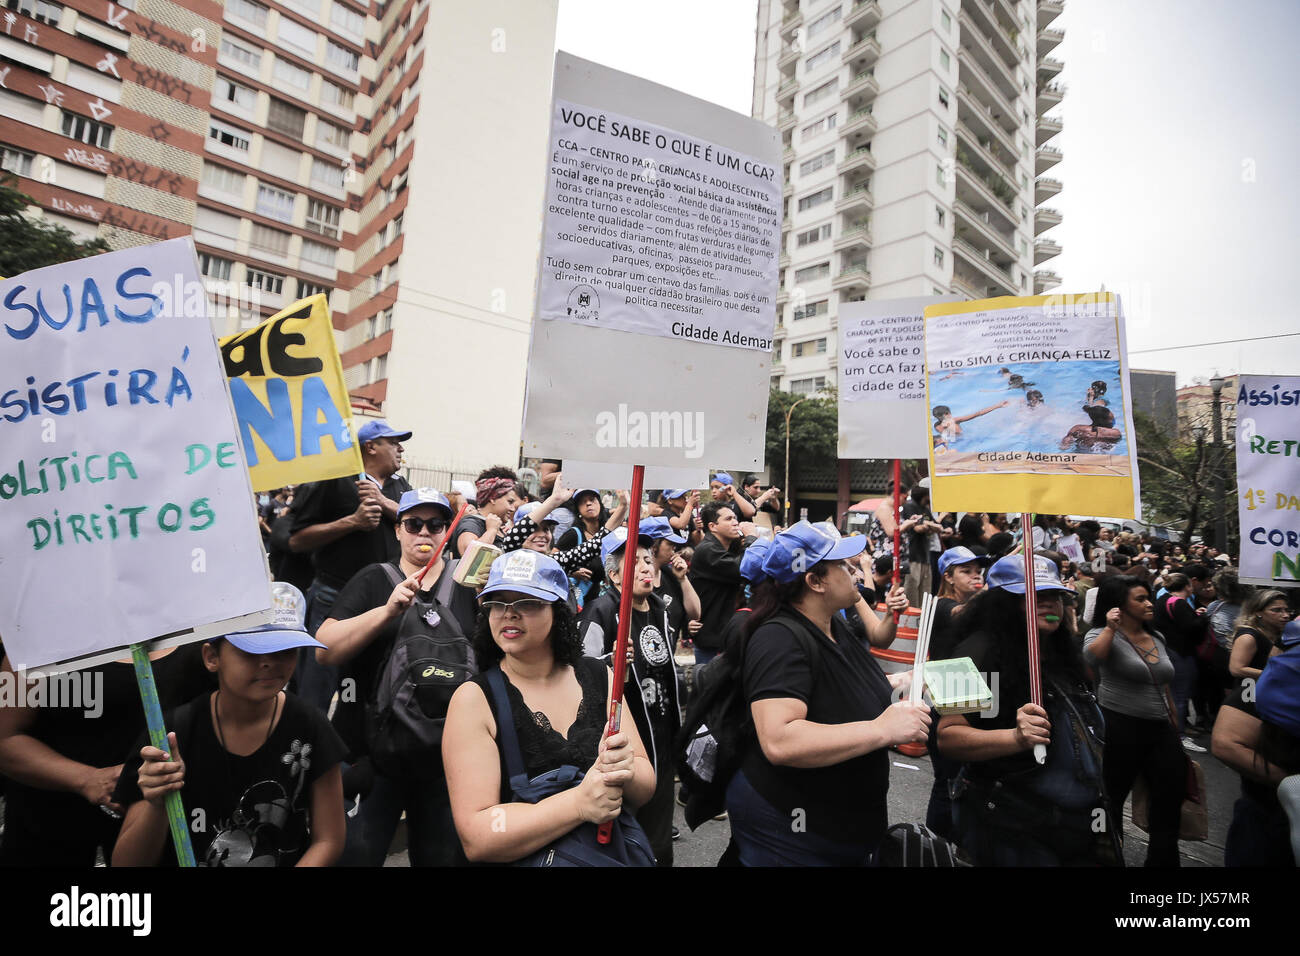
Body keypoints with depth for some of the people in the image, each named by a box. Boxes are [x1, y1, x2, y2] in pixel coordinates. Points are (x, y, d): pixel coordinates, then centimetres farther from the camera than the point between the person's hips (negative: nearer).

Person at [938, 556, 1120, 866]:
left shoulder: (1060, 654, 10)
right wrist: (1017, 738, -38)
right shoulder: (984, 651, -19)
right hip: (1013, 832, -8)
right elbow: (947, 736, -26)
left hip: (1078, 825, 9)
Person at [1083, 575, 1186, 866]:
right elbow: (1092, 658, -32)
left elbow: (1164, 689, 20)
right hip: (1119, 729, -6)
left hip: (1162, 731, 6)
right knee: (1109, 807, 6)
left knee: (1170, 810, 8)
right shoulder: (1104, 635, -7)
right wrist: (1110, 628, -30)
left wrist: (1175, 730, 21)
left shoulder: (1157, 639, 12)